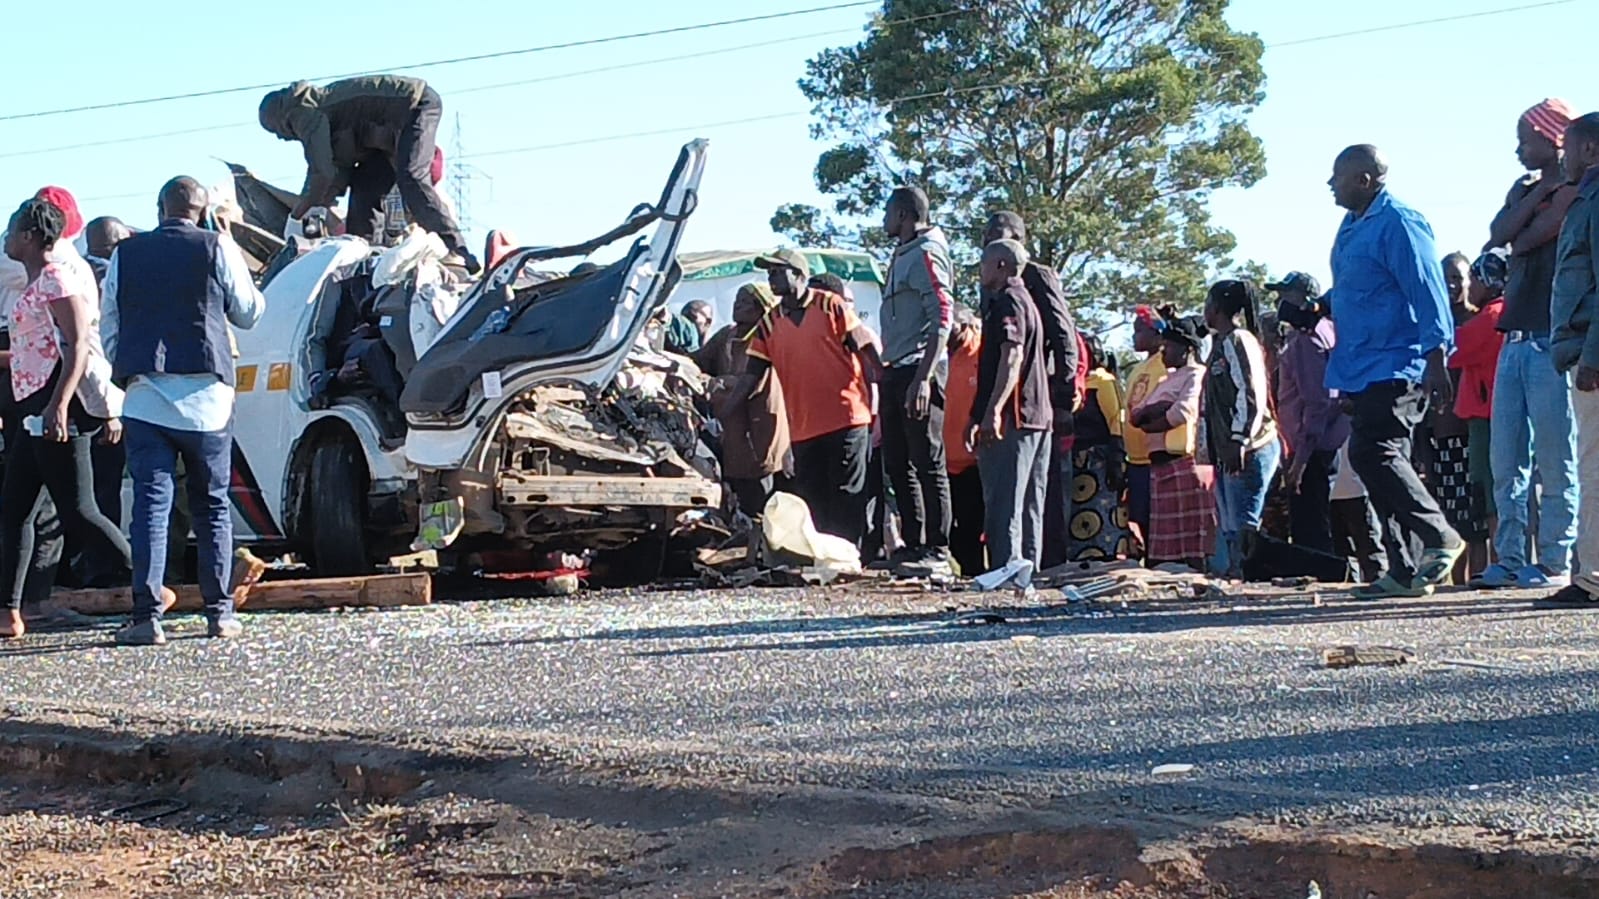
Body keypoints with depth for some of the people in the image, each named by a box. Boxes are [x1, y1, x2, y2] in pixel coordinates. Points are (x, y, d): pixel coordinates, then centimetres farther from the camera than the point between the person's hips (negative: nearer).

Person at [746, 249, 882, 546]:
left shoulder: (831, 306, 1)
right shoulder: (770, 324, 12)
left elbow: (866, 350, -1)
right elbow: (752, 374, 11)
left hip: (846, 418, -5)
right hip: (803, 428, 5)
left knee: (847, 497, -4)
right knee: (811, 501, 6)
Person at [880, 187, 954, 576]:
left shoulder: (926, 254, -8)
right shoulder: (901, 256, 20)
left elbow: (942, 318, -18)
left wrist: (923, 378, -24)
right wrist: (885, 375, 16)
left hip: (917, 373, -10)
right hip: (894, 372, 10)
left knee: (927, 463, -8)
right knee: (897, 464, 11)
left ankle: (937, 552, -7)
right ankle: (913, 545, 17)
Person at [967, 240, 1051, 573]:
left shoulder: (1007, 302, -8)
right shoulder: (1026, 301, 24)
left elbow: (1012, 356, -21)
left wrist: (992, 411, -29)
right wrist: (978, 417, 29)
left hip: (1011, 418, -10)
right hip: (1037, 418, 10)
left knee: (1004, 501, -12)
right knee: (1030, 505, 10)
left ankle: (1007, 568, -17)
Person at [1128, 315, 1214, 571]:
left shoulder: (1197, 375, -3)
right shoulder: (1167, 380, 25)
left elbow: (1181, 413, -16)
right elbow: (1134, 415, 18)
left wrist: (1148, 424, 0)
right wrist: (1157, 408, -4)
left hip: (1187, 461, -9)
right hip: (1161, 464, 9)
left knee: (1191, 537, -10)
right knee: (1165, 537, 6)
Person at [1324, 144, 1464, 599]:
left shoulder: (1399, 224, -12)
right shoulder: (1352, 226, 18)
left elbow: (1427, 293, -16)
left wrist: (1436, 360, -21)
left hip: (1396, 368, -10)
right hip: (1362, 370, 10)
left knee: (1372, 453, -19)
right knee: (1377, 460, 7)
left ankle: (1440, 539, -9)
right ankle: (1403, 572, 10)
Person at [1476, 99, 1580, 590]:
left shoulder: (1575, 190, -3)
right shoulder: (1525, 189, 21)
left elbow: (1529, 238, -12)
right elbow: (1499, 235, 4)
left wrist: (1508, 246, 6)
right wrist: (1536, 192, -1)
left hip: (1551, 340, -8)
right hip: (1516, 338, 8)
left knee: (1554, 461, -5)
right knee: (1506, 461, 6)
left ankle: (1555, 561, -2)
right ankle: (1511, 559, 10)